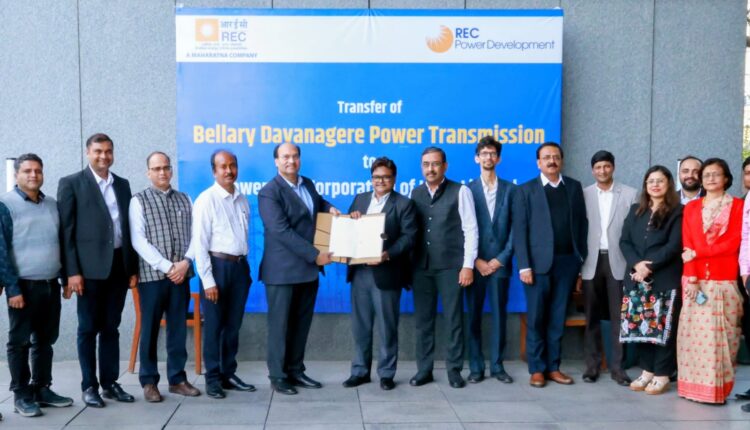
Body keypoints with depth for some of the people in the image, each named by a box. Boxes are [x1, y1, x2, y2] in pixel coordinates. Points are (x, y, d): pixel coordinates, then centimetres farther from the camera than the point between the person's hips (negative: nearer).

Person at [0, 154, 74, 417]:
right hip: (24, 285, -5)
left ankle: (42, 389, 23)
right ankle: (22, 395, 13)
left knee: (45, 340, 12)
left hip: (50, 284, 5)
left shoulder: (52, 205, 10)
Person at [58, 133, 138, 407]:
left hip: (119, 266, 4)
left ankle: (110, 383, 19)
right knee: (88, 329, 4)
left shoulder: (122, 185, 13)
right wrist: (72, 271, -12)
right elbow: (66, 231, -5)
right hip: (90, 267, -4)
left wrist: (133, 268, 9)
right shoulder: (71, 183, -1)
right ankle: (89, 386, 14)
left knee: (111, 328, 11)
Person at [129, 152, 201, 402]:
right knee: (150, 330, 5)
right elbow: (138, 240, -8)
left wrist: (185, 262, -9)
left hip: (181, 274, 3)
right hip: (152, 274, -3)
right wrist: (166, 266, -14)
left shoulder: (184, 200, 11)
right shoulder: (139, 201, 1)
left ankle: (177, 379, 18)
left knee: (178, 329, 8)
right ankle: (149, 382, 15)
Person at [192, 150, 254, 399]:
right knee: (214, 325, 4)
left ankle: (228, 374, 23)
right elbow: (199, 243, -11)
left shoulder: (242, 200, 9)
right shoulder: (206, 200, -8)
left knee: (233, 325, 12)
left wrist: (246, 269, 9)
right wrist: (207, 280, -14)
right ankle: (212, 378, 14)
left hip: (240, 266, 5)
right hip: (217, 265, -5)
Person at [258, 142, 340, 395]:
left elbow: (317, 203, 33)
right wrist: (315, 255, -20)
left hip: (308, 269, 7)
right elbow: (282, 231, -20)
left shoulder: (308, 184, 13)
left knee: (301, 324, 12)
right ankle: (277, 376, 11)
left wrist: (329, 208, 8)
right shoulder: (269, 192, -12)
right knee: (280, 325, 1)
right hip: (282, 270, -7)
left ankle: (296, 371, 22)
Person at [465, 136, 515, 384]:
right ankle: (476, 367, 11)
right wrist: (475, 260, -7)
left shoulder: (510, 189, 7)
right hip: (475, 263, 0)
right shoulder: (467, 190, 4)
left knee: (499, 315, 5)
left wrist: (501, 259, -6)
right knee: (474, 315, 3)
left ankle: (497, 365, 14)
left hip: (499, 263, 1)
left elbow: (515, 228, 3)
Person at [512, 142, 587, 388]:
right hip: (539, 263, -2)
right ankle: (537, 369, 12)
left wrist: (582, 258, 1)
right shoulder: (526, 190, 3)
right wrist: (524, 266, -10)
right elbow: (519, 231, -3)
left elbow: (582, 223, 9)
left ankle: (553, 367, 16)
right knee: (536, 319, 3)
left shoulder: (574, 187, 11)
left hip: (567, 262, 2)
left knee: (558, 319, 8)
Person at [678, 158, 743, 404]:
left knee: (719, 335, -4)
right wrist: (691, 277, -8)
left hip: (724, 281, -2)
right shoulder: (691, 208, 14)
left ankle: (717, 388, 1)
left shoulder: (737, 206, 6)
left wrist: (697, 252, -10)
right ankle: (693, 385, 6)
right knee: (694, 333, 0)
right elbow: (687, 245, 5)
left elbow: (733, 243, -6)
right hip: (695, 280, 2)